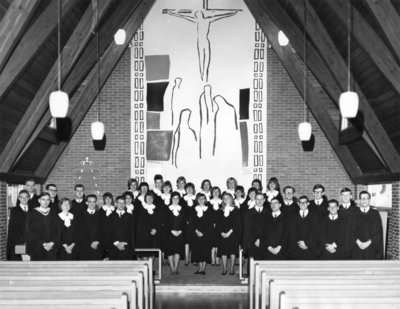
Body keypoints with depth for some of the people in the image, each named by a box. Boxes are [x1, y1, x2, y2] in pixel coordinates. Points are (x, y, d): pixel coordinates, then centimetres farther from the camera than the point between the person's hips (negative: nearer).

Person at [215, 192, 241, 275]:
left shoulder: (235, 210, 3)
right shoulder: (220, 211, 11)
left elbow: (237, 223, -5)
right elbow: (217, 224, 6)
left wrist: (229, 232, -13)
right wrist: (222, 233, -10)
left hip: (233, 234, -2)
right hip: (222, 235, 2)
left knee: (233, 251, -2)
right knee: (223, 251, -1)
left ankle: (232, 269, 4)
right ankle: (224, 269, 5)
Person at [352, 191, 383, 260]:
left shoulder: (375, 214, 5)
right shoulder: (355, 214, 7)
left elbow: (379, 231, -1)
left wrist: (368, 242, -11)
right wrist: (358, 242, -13)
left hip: (371, 246, -1)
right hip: (357, 248, 1)